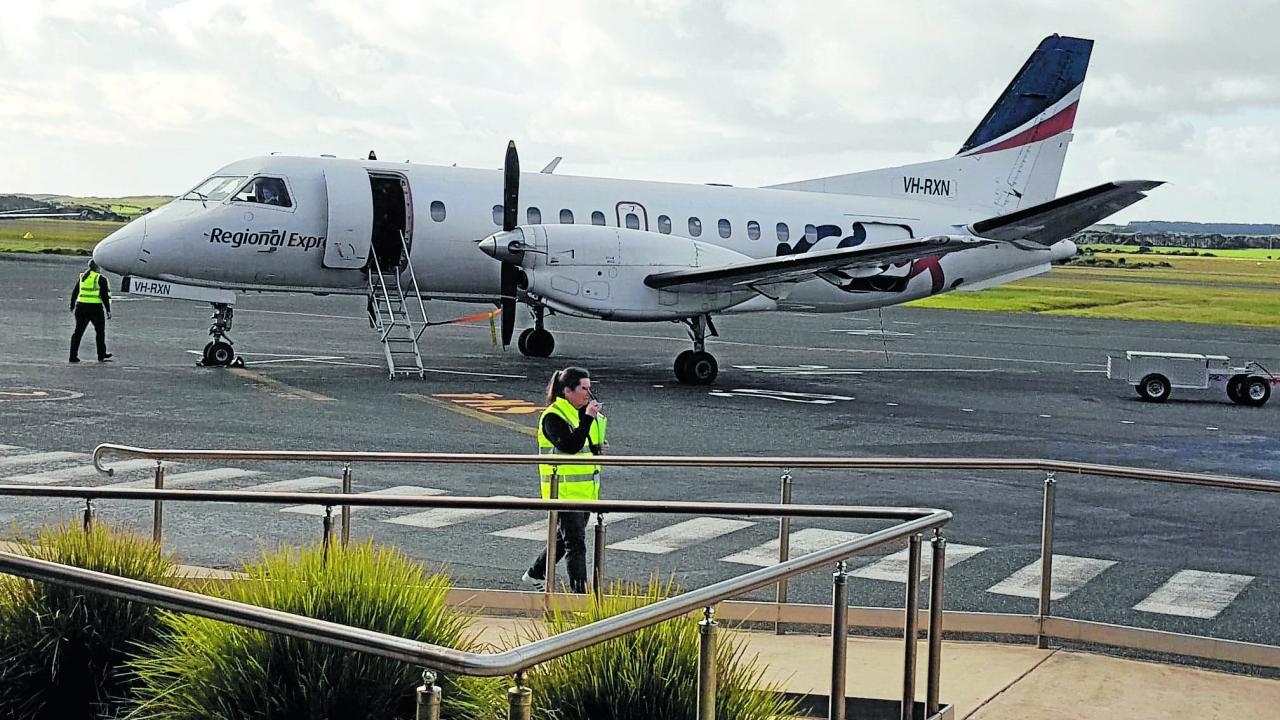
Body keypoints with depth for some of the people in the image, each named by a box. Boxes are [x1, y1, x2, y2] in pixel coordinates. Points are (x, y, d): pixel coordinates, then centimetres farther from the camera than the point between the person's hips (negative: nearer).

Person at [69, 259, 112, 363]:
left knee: (78, 331, 7)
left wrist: (72, 306, 28)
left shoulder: (81, 277, 10)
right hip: (95, 308, -4)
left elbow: (74, 293, 16)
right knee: (100, 331, 13)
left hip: (81, 307, 4)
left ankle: (73, 356, 2)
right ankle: (101, 355, 21)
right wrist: (108, 310, -4)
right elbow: (105, 296, -9)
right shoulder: (100, 279, -7)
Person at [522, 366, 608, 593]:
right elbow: (570, 446, -29)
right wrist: (588, 418, -31)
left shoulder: (583, 413, 12)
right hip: (564, 491, -9)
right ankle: (579, 591, -5)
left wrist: (599, 448, 3)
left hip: (586, 489, 9)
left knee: (564, 538, 20)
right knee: (575, 543, -9)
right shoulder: (553, 417, -15)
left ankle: (536, 574, 39)